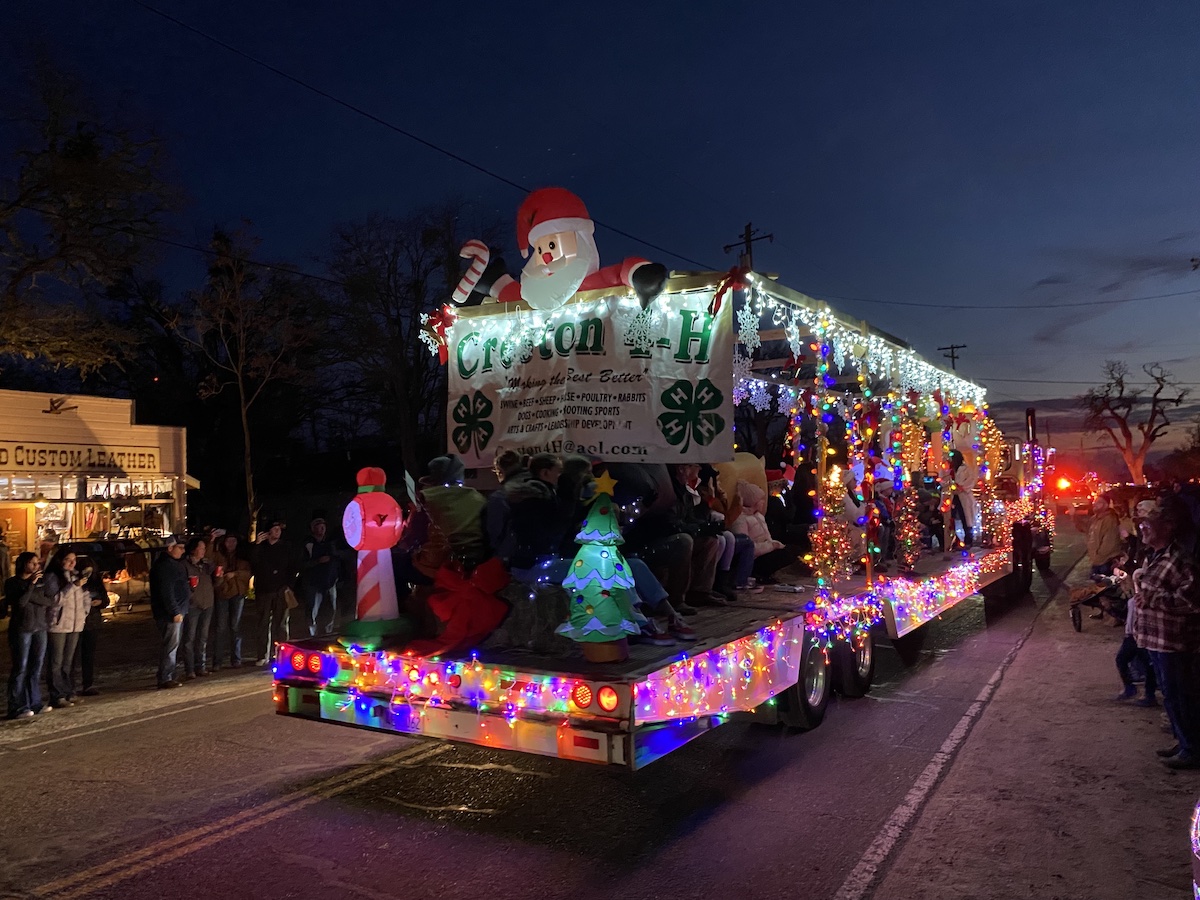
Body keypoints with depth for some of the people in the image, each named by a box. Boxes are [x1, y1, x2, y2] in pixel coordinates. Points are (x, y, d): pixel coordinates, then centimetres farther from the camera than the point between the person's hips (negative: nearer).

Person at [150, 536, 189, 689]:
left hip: (177, 611, 10)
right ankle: (165, 679, -5)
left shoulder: (173, 563, 17)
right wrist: (175, 612, -23)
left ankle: (169, 677, 20)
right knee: (171, 645, -8)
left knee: (173, 646, 13)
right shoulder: (164, 566, -16)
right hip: (170, 613, -10)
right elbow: (166, 592, -22)